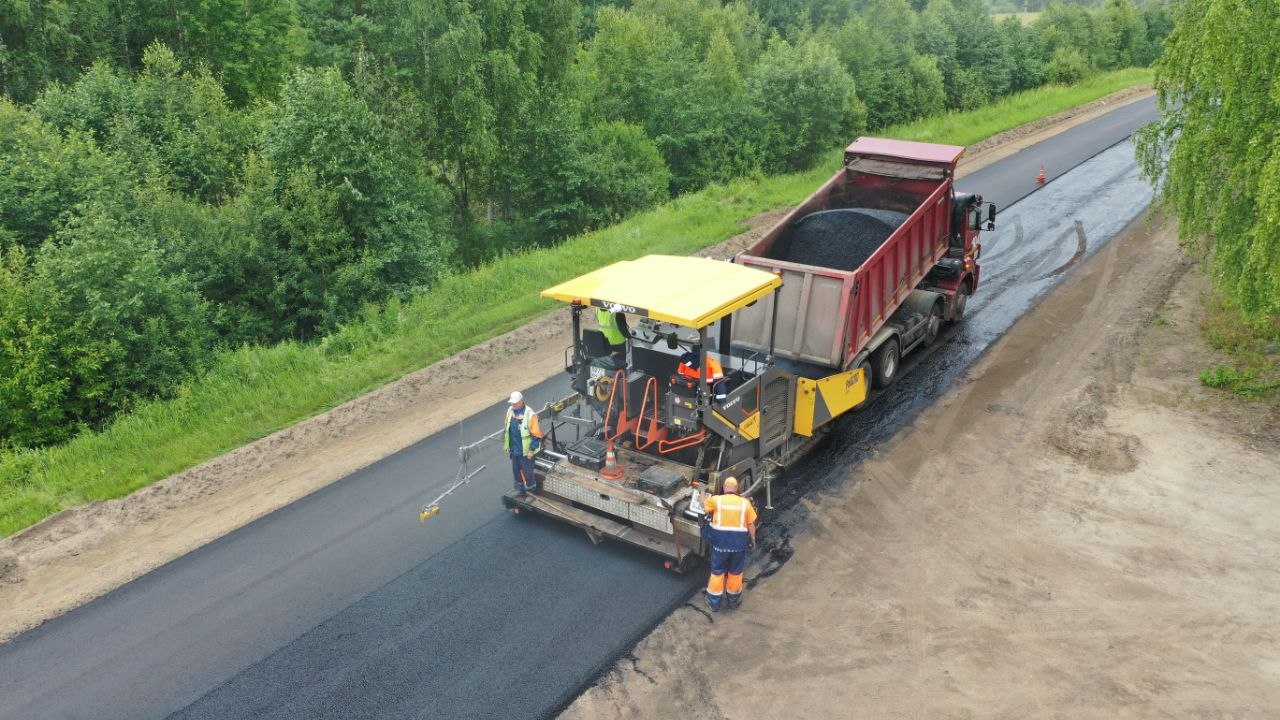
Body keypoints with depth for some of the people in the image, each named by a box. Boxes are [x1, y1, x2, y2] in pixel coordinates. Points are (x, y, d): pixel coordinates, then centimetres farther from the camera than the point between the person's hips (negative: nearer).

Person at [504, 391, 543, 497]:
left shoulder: (530, 414, -22)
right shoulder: (510, 410, -2)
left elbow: (536, 435, -18)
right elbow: (507, 428, 12)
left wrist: (532, 450, -17)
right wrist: (506, 444, 13)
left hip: (525, 451, -6)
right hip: (514, 449, 6)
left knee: (527, 472, 6)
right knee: (516, 470, 19)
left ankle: (531, 490, 24)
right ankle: (520, 489, 39)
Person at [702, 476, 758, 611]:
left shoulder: (716, 500, -7)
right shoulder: (745, 502, -3)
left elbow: (702, 506, 9)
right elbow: (751, 524, 0)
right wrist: (752, 540, 13)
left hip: (720, 541, -1)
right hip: (739, 543, 1)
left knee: (717, 572, 15)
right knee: (735, 572, 19)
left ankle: (714, 603, 24)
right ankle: (733, 601, 34)